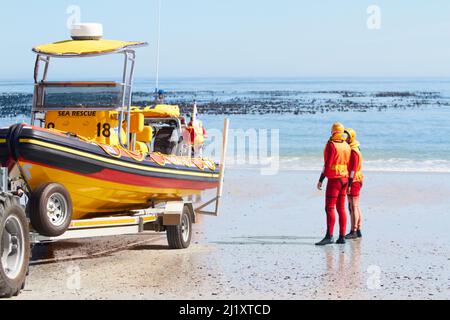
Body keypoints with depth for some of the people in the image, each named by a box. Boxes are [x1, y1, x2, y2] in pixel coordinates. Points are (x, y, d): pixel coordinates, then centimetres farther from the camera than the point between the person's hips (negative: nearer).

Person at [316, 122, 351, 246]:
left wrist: (320, 180, -11)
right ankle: (342, 236, 6)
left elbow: (327, 164, -16)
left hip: (334, 179, -7)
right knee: (341, 208, 8)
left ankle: (329, 236, -16)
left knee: (329, 208, -9)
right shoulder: (346, 146, 9)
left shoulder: (331, 145, -13)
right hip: (344, 179, 7)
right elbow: (347, 163, 13)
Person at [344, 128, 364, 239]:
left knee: (353, 207, -8)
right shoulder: (351, 149, 15)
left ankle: (353, 231, -7)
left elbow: (353, 169, -21)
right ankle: (358, 230, 17)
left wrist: (349, 184, -24)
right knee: (355, 206, 12)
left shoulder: (353, 151, -16)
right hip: (355, 181, 10)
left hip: (353, 181, -10)